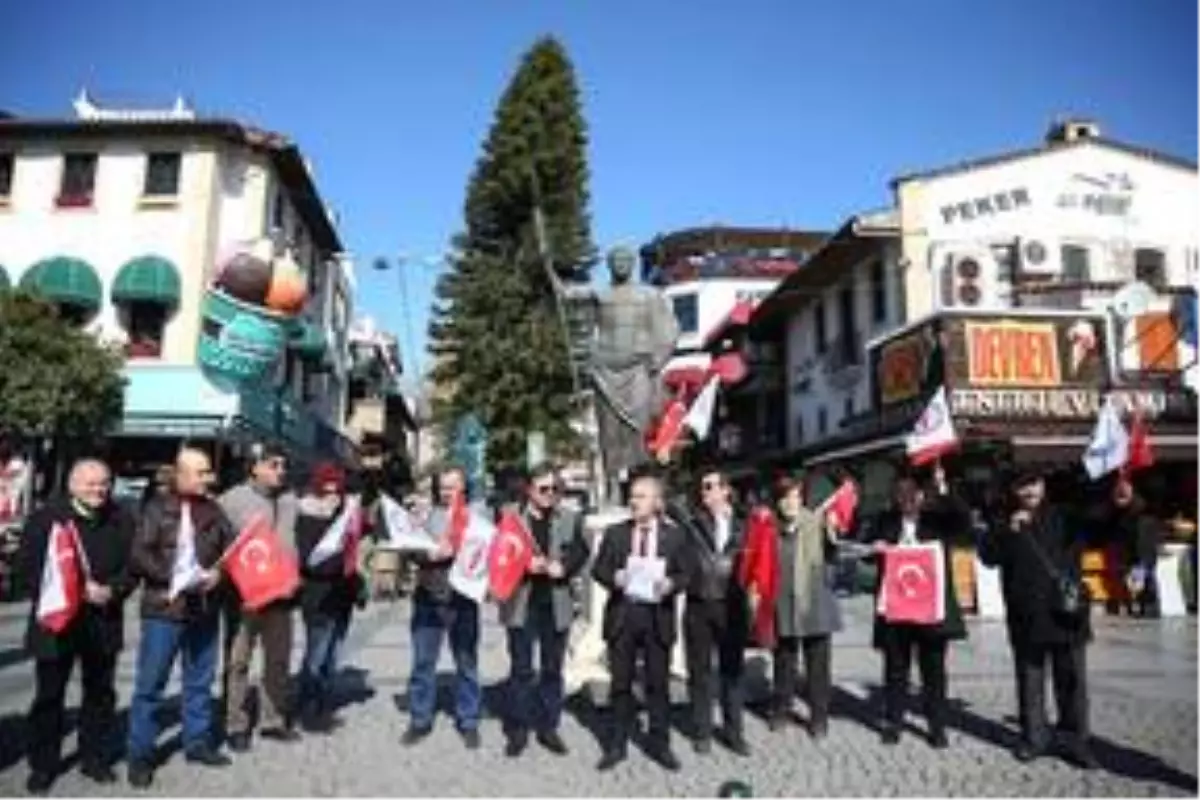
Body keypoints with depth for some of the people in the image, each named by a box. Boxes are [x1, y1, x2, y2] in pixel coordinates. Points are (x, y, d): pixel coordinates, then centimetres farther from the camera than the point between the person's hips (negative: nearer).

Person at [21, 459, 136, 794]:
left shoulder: (121, 520, 3)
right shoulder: (46, 517, -5)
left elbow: (132, 564, 2)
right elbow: (32, 566, -10)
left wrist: (113, 591, -17)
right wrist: (77, 590, -20)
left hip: (104, 621, 3)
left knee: (100, 693, 12)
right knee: (49, 695, 7)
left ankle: (95, 757, 26)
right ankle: (42, 764, 22)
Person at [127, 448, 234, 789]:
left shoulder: (213, 510, 8)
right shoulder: (157, 509, -3)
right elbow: (139, 556, -10)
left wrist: (218, 572, -13)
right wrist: (177, 576, -20)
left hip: (205, 609, 4)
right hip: (164, 609, -4)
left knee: (200, 681, 14)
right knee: (150, 684, 2)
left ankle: (197, 742, 27)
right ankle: (140, 754, 13)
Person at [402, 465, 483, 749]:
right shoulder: (428, 515, 7)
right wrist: (427, 554, -17)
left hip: (462, 599, -1)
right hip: (428, 598, 1)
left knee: (467, 663, 6)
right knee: (422, 661, 6)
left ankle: (468, 722, 17)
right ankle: (419, 720, 19)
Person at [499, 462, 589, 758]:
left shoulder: (571, 519, 7)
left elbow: (581, 552, 0)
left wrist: (562, 567, -17)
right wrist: (526, 565, -18)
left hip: (556, 603, 2)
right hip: (521, 603, -2)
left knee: (552, 669, 10)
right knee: (521, 668, 5)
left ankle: (548, 727, 22)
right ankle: (518, 730, 16)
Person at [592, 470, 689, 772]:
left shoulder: (675, 534, 4)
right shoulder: (615, 532, 7)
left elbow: (684, 574, 2)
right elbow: (598, 568, 5)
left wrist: (670, 584, -18)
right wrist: (613, 578, -15)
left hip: (657, 615, -1)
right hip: (622, 614, 1)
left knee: (658, 682, 7)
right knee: (621, 682, 9)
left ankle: (659, 742, 22)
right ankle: (618, 744, 22)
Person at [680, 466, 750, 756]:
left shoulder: (743, 524, 3)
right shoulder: (693, 521, 0)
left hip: (732, 605, 1)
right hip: (698, 605, -1)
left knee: (733, 670, 10)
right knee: (699, 671, 8)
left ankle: (733, 732, 22)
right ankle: (702, 732, 20)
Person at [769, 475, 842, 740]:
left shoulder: (816, 523, -6)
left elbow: (832, 556, -10)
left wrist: (831, 532, -26)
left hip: (814, 604, -2)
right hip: (782, 606, 2)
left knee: (818, 664, 7)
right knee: (783, 661, 14)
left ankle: (819, 716, 20)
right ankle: (781, 710, 30)